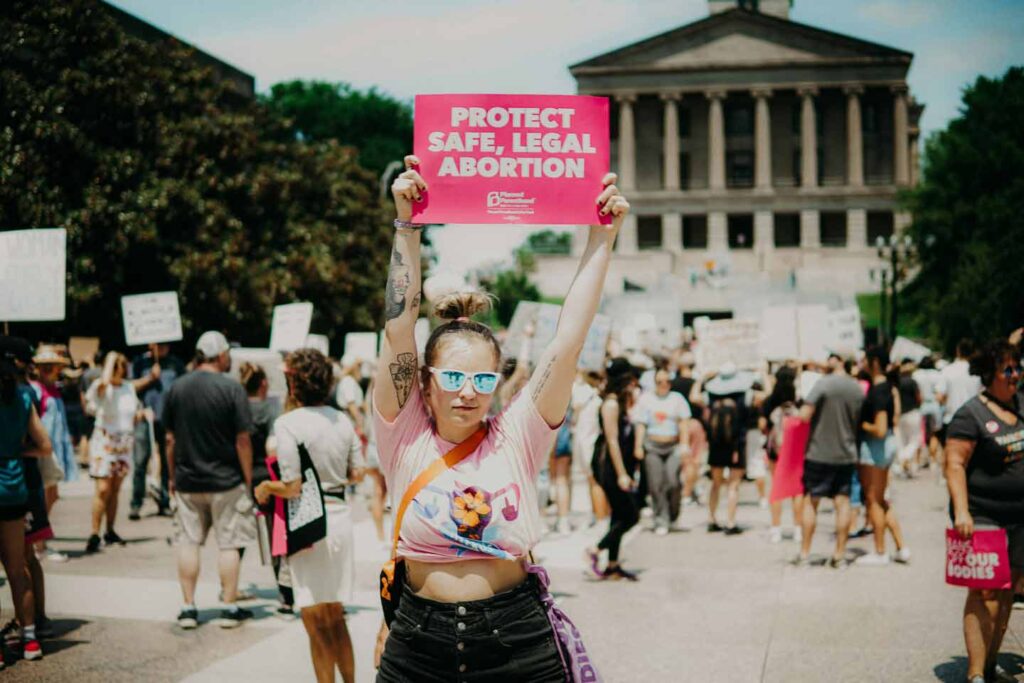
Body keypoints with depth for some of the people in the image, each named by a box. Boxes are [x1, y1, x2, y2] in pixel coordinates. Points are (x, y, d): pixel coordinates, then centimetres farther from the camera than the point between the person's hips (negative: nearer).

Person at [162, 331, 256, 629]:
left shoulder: (176, 389, 2)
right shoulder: (232, 389, -11)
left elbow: (170, 439, 7)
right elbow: (242, 439, -11)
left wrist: (172, 476, 16)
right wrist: (248, 478, -1)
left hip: (186, 481, 4)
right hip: (226, 481, -4)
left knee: (188, 543, 9)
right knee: (228, 544, 5)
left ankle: (188, 608, 12)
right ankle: (229, 608, 10)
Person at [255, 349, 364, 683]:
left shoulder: (287, 424, -14)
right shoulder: (342, 420, 3)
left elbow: (292, 487, -17)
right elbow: (357, 474, 8)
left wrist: (264, 488, 1)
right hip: (340, 516, 6)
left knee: (317, 625, 4)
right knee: (336, 619, 19)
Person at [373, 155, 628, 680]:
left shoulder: (515, 437, -1)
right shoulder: (406, 439, -2)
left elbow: (569, 339, -5)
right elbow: (399, 328, -10)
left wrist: (602, 236, -8)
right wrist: (407, 225, -15)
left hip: (519, 641, 1)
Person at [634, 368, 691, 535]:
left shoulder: (677, 398, 8)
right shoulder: (646, 399, 10)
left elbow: (684, 423, 2)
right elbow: (641, 425, 8)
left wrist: (684, 444, -9)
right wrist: (638, 446, 0)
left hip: (673, 446, -1)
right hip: (652, 447, 1)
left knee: (673, 482, -13)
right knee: (656, 485, -3)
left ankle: (673, 516, 9)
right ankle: (661, 521, 4)